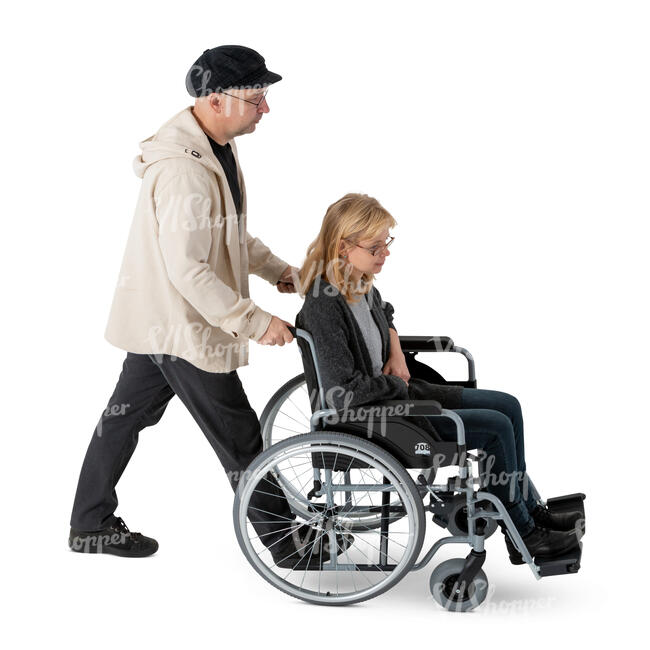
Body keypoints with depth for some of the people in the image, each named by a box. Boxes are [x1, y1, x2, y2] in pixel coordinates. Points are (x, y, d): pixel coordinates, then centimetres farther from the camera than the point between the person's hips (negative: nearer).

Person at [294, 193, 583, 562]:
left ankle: (530, 508, 21)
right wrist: (396, 383, -14)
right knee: (496, 428, -12)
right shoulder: (323, 308, -27)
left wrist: (396, 355, 6)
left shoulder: (360, 283, 1)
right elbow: (343, 393, -30)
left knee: (508, 406, 7)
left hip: (394, 391, 10)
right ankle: (522, 536, 5)